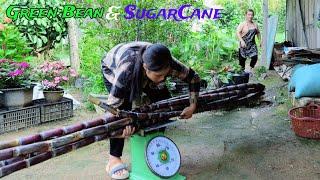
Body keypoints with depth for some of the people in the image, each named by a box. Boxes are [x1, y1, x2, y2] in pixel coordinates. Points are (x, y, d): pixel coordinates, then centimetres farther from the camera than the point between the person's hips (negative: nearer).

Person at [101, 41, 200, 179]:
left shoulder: (169, 65, -36)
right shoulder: (126, 69, -47)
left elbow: (194, 78, -19)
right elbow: (113, 103, -39)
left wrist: (193, 106, -24)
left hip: (139, 71, 4)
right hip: (112, 68, -4)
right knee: (124, 107, -26)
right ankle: (114, 160, -13)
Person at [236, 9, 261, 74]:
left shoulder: (255, 25, 10)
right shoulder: (242, 24, -5)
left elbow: (258, 33, 22)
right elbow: (238, 32, -15)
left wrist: (260, 41, 13)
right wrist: (242, 41, -26)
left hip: (252, 44, 4)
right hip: (244, 44, -4)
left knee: (255, 57, -8)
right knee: (242, 58, 2)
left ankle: (250, 69, 12)